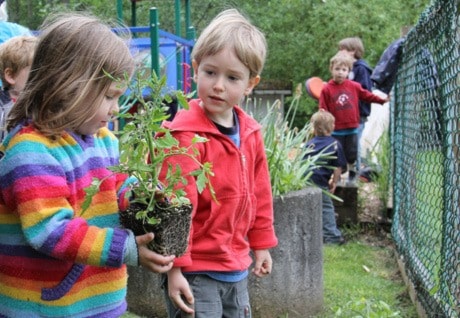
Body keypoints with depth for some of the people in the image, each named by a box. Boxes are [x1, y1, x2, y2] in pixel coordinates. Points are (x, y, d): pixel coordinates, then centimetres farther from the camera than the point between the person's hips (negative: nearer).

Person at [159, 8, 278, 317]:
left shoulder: (250, 132, 4)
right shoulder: (186, 136, -19)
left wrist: (261, 243, 19)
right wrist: (175, 267, -19)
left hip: (237, 266, 8)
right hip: (196, 272, -7)